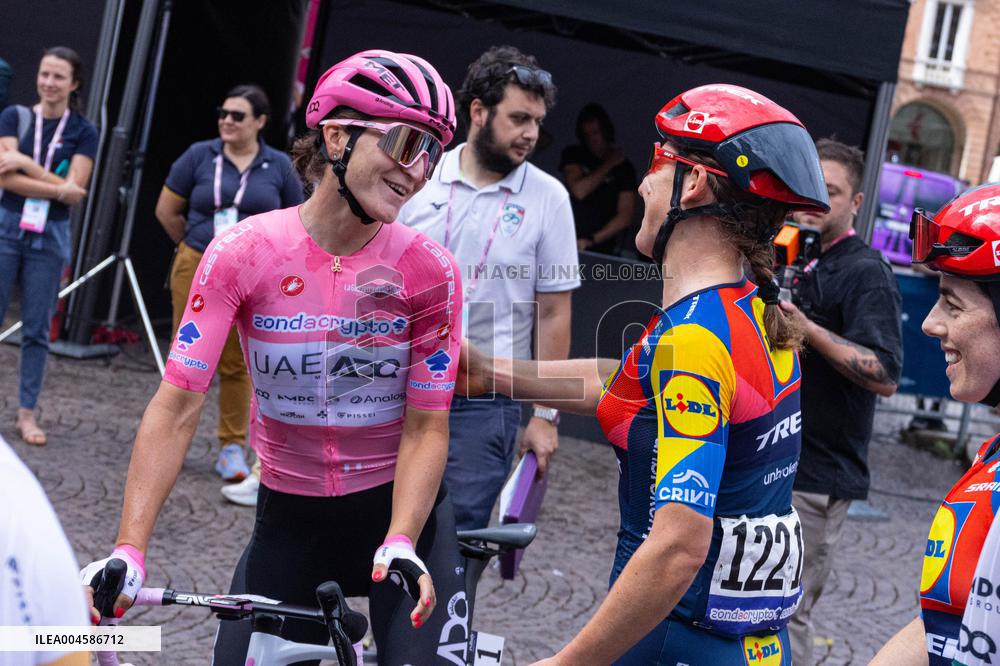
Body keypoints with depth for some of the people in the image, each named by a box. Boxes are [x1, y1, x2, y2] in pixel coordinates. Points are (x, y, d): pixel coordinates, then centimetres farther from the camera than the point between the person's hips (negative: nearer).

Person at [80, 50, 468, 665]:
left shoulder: (428, 269, -13)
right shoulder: (245, 253, -13)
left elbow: (425, 427, -11)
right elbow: (177, 407, -16)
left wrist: (400, 545, -26)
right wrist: (128, 552, -23)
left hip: (403, 505, 0)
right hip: (291, 518, 1)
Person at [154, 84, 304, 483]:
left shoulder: (279, 166, 3)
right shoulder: (200, 156, 1)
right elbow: (167, 210, 9)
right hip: (196, 271, 0)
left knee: (237, 365, 4)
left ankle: (232, 447, 12)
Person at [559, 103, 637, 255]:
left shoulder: (624, 167, 5)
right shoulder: (573, 155, 9)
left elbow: (625, 217, -2)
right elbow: (579, 191, -9)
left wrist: (592, 241, -12)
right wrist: (608, 166, -2)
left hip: (602, 248, -1)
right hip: (568, 242, 1)